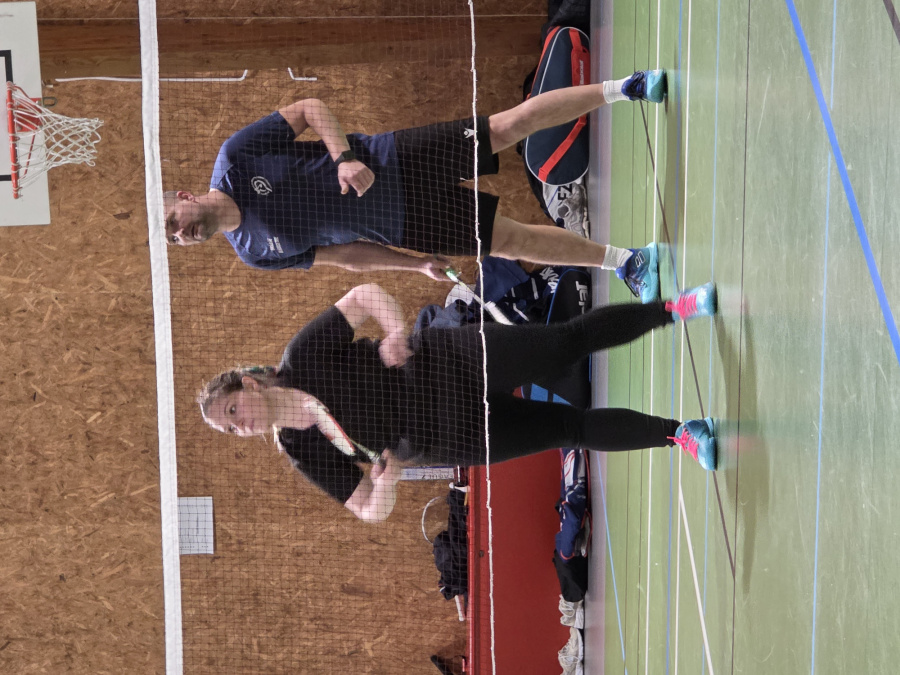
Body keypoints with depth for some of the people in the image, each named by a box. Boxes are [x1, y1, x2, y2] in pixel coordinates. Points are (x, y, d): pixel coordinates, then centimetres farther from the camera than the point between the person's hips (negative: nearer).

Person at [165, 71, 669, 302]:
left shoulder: (235, 155, -9)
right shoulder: (256, 252, -2)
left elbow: (311, 108, -6)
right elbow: (347, 254, 5)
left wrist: (345, 157, -23)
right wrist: (418, 264, -1)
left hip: (399, 158, -1)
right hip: (406, 225, 1)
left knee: (513, 123, -11)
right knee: (514, 240, -8)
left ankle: (623, 88, 4)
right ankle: (623, 259, 7)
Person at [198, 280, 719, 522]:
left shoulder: (304, 355, -13)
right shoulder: (303, 453, -3)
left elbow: (366, 293, -6)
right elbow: (370, 512, 3)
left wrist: (397, 330, -25)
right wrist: (384, 487, -21)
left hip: (450, 363, -2)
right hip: (455, 436, 2)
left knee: (572, 339, -7)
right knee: (574, 427, 0)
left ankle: (675, 307, 12)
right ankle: (677, 433, 17)